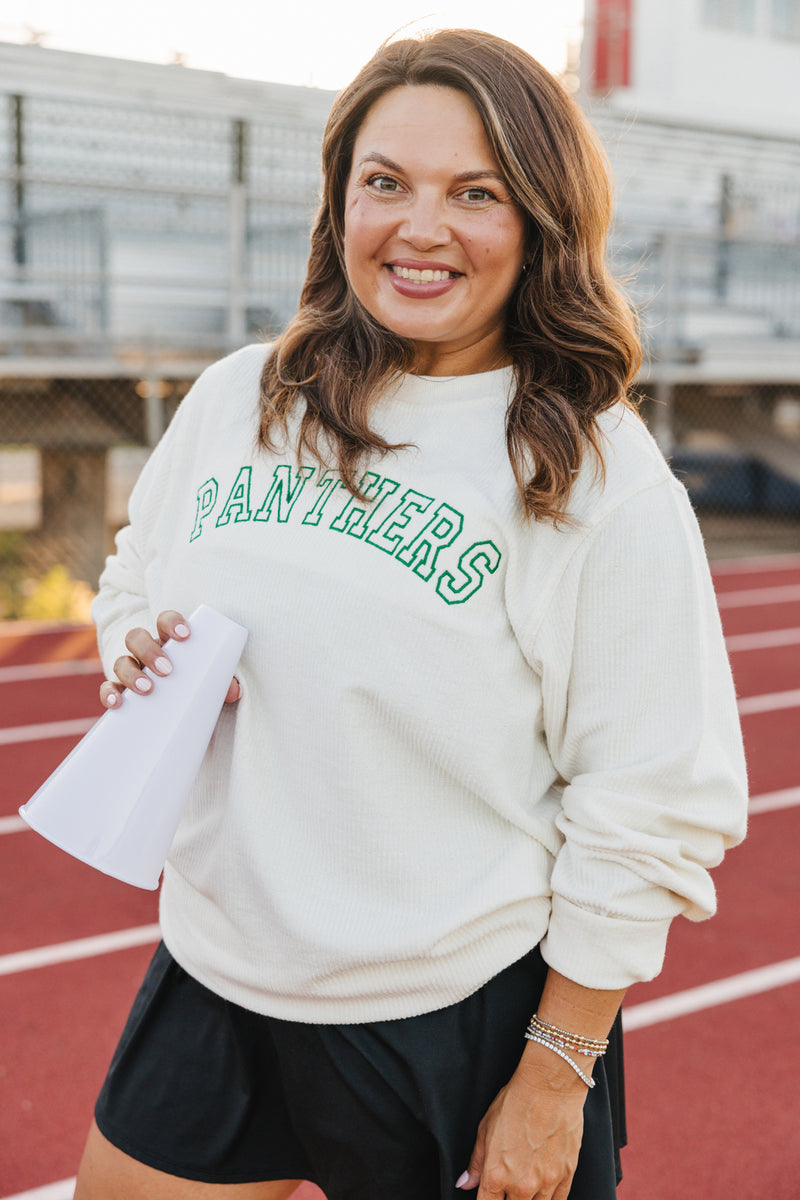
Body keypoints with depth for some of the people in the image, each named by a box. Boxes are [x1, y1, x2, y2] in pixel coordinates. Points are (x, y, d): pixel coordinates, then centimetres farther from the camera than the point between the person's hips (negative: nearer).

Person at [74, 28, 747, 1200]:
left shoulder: (600, 475, -14)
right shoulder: (231, 402, 1)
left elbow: (650, 809, -13)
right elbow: (132, 595, 16)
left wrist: (556, 1076, -10)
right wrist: (147, 657, -8)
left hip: (459, 1021, -4)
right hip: (214, 978, 5)